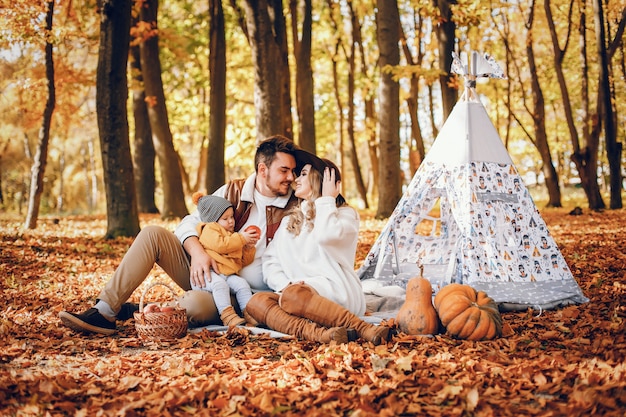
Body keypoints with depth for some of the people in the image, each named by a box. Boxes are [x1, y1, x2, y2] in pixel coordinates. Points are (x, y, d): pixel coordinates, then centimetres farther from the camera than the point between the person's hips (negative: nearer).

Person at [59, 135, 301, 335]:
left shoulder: (294, 209, -3)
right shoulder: (233, 191, 3)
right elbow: (189, 224, -1)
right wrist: (197, 252, -23)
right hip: (205, 272, 4)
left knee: (196, 304, -37)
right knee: (153, 234, -15)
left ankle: (130, 310, -10)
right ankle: (104, 313, -18)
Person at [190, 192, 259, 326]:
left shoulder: (234, 235, 31)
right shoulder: (209, 229, 7)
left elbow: (244, 261, 32)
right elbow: (220, 245, -14)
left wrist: (249, 247, 12)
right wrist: (241, 239, -8)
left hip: (228, 274, 7)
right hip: (209, 272, -7)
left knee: (242, 284, -20)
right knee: (219, 284, -35)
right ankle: (227, 315, -39)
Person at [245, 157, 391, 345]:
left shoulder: (345, 214, 10)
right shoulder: (289, 221, 27)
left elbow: (325, 235, -14)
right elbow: (270, 261, 14)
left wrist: (327, 199, 3)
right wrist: (284, 284, -7)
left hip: (336, 293, -5)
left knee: (292, 295, -37)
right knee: (256, 302, -27)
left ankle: (365, 329, -40)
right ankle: (319, 333, -47)